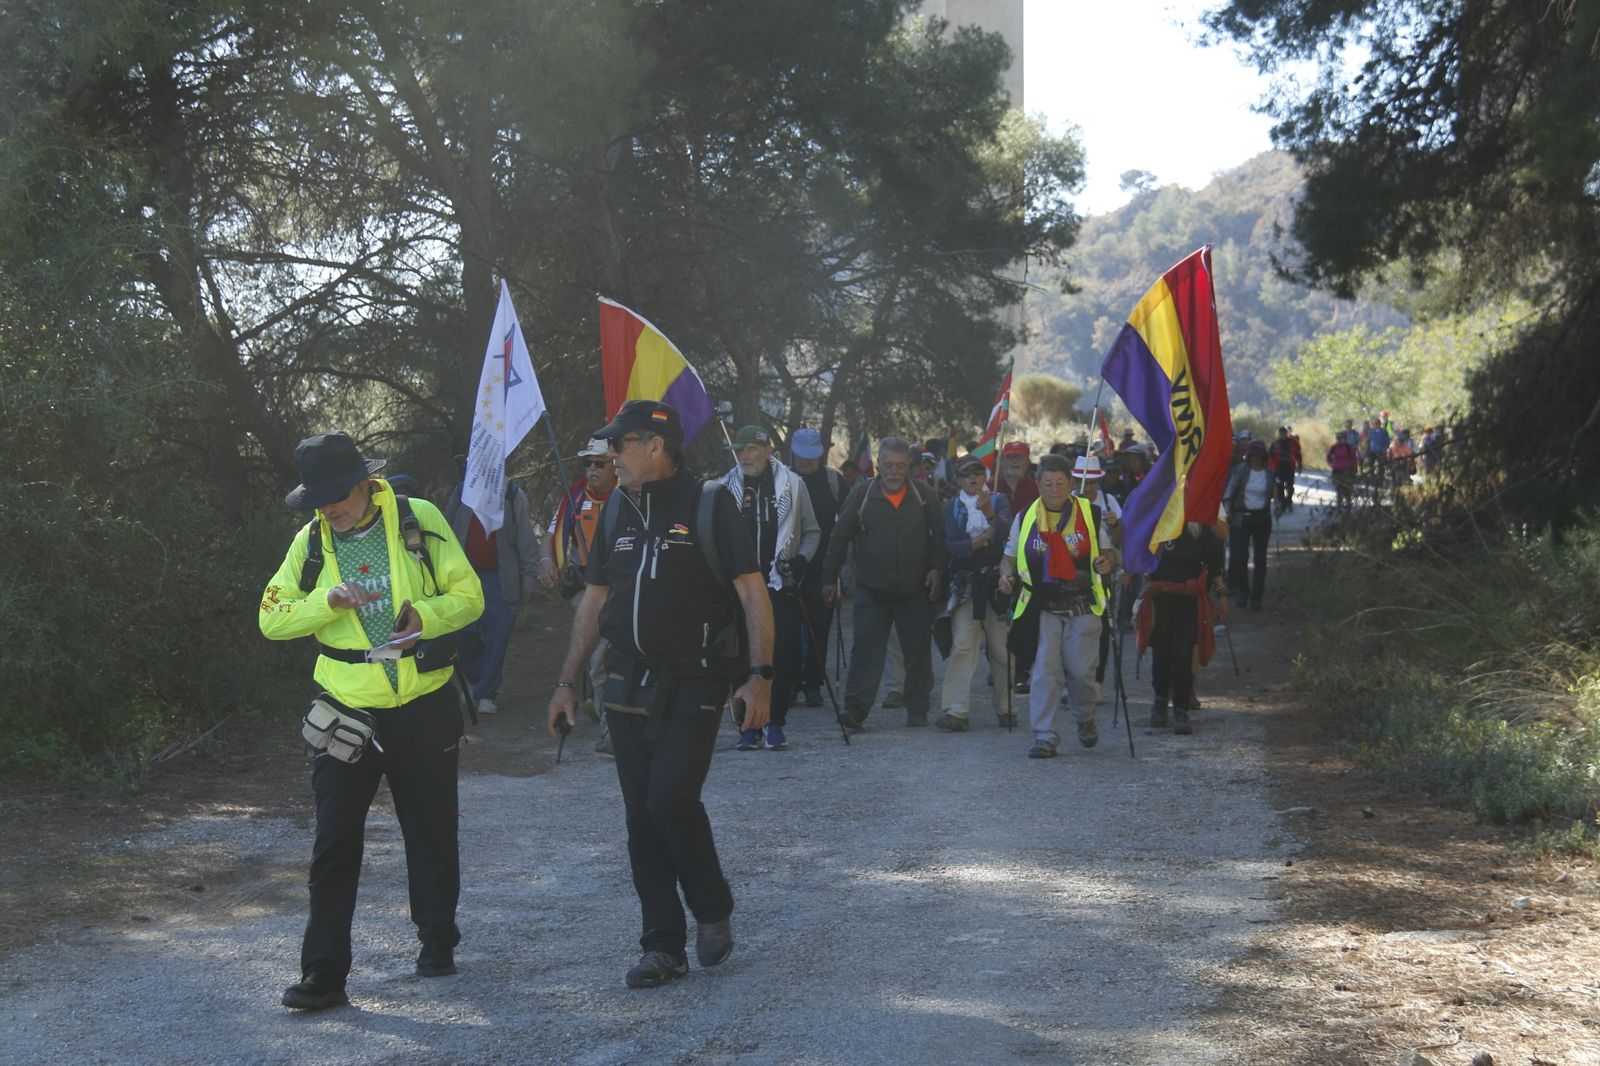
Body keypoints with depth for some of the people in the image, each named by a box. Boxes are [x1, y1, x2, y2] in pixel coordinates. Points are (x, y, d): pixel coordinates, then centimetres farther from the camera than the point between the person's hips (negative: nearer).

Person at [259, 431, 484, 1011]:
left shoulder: (419, 520, -5)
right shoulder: (310, 541, 1)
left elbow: (468, 596, -3)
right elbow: (271, 619, -2)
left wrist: (424, 615, -23)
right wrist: (329, 601, -19)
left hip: (424, 708, 0)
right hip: (349, 713, 1)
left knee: (432, 832, 13)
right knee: (334, 843, -4)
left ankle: (437, 941, 32)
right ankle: (323, 973, 0)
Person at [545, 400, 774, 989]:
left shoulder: (709, 505, -5)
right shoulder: (617, 511, 12)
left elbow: (752, 592, -8)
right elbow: (594, 601, 18)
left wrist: (760, 675, -16)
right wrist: (567, 682, 15)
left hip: (694, 684, -6)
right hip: (628, 686, 6)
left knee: (671, 798, -16)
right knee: (641, 816, 4)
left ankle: (714, 909, 9)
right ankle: (663, 946, 12)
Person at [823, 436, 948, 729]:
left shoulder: (924, 496, 1)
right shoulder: (862, 494, -1)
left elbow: (940, 535, 9)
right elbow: (840, 537, 5)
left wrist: (936, 568, -4)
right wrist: (830, 578, 6)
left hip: (916, 590, 1)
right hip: (873, 589, -1)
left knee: (918, 651, 6)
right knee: (866, 649, -7)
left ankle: (917, 711, 16)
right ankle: (856, 709, -7)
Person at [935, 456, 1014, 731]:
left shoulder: (999, 501, 7)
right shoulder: (952, 508, 8)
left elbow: (1006, 531, -14)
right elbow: (951, 546, -4)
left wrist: (990, 513, -31)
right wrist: (982, 540, -14)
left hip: (996, 582, 0)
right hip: (966, 583, 0)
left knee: (1002, 647, 1)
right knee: (962, 645, -12)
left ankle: (1005, 708, 14)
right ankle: (954, 711, -14)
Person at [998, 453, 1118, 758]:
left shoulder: (1091, 514, 3)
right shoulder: (1025, 518, 5)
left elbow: (1108, 551, 10)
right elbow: (1010, 556, 13)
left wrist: (1106, 562, -14)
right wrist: (1007, 575, -8)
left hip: (1082, 606, 0)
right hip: (1043, 607, 0)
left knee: (1080, 670, 1)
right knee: (1043, 670, -7)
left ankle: (1085, 720, 30)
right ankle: (1044, 736, -3)